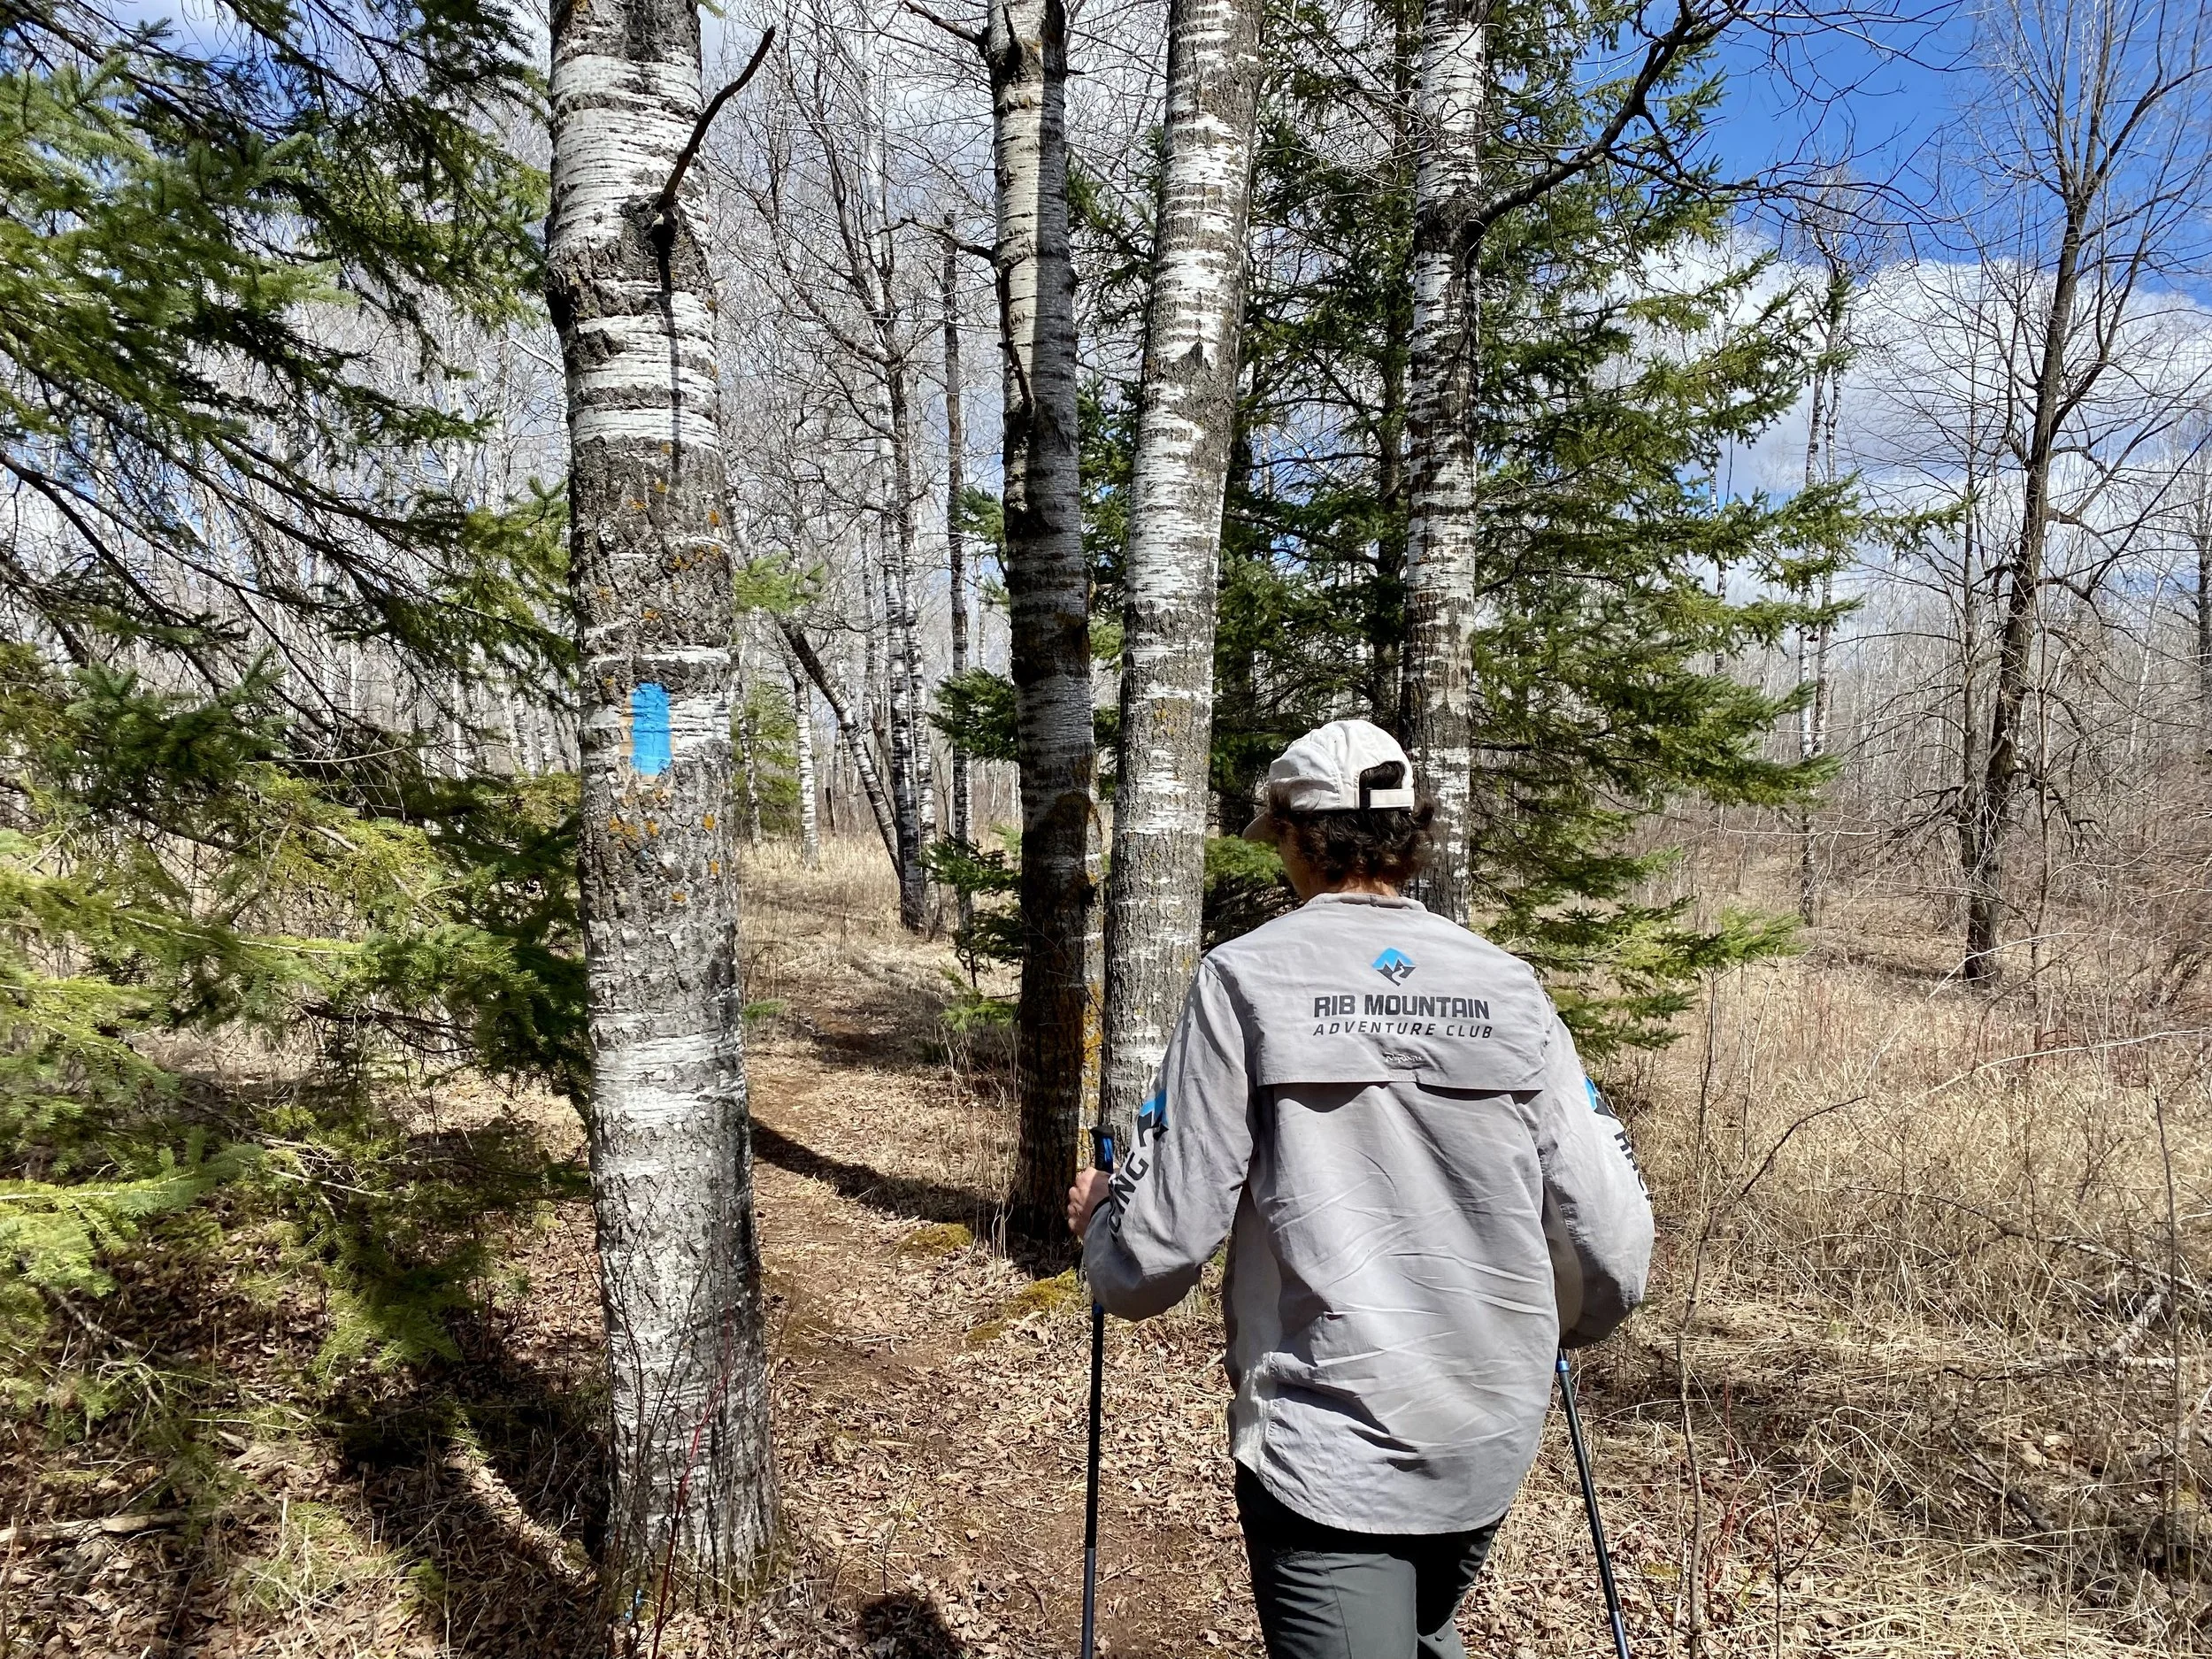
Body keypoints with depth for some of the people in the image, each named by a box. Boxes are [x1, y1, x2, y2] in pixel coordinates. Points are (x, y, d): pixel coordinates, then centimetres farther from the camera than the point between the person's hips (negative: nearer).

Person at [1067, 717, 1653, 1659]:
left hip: (1325, 1448, -4)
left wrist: (1096, 1220, 9)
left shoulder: (1246, 980, -12)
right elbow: (1610, 1254, -3)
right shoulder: (1508, 989, -3)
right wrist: (1543, 1329, 19)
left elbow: (1161, 1246, -13)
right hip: (1489, 1447, 5)